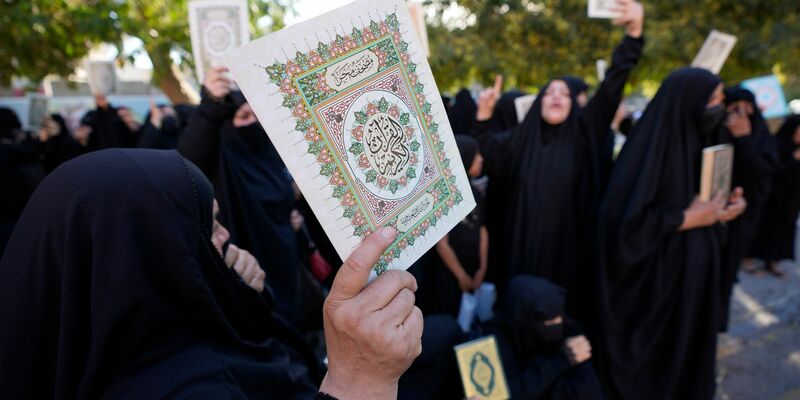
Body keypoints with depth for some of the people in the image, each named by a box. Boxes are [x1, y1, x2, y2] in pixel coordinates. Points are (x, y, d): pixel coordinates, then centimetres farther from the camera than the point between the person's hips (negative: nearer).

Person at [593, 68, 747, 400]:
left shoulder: (694, 139, 5)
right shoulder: (649, 147, -22)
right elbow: (625, 219, -29)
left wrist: (723, 206, -4)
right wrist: (686, 219, -20)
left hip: (688, 276, 8)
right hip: (649, 283, -8)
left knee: (683, 352, 22)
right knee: (647, 359, 9)